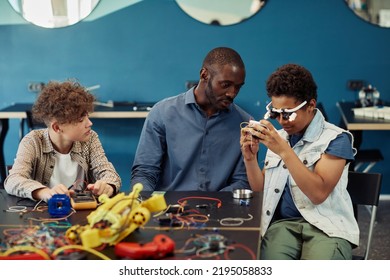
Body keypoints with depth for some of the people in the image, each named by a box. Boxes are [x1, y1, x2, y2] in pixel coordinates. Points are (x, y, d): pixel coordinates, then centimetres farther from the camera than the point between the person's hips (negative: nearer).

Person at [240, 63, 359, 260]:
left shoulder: (336, 139, -1)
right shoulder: (278, 137, 16)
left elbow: (319, 193, -14)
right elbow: (261, 190, 17)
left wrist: (284, 151, -21)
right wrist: (250, 158, -1)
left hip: (326, 226, -3)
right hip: (282, 224, 3)